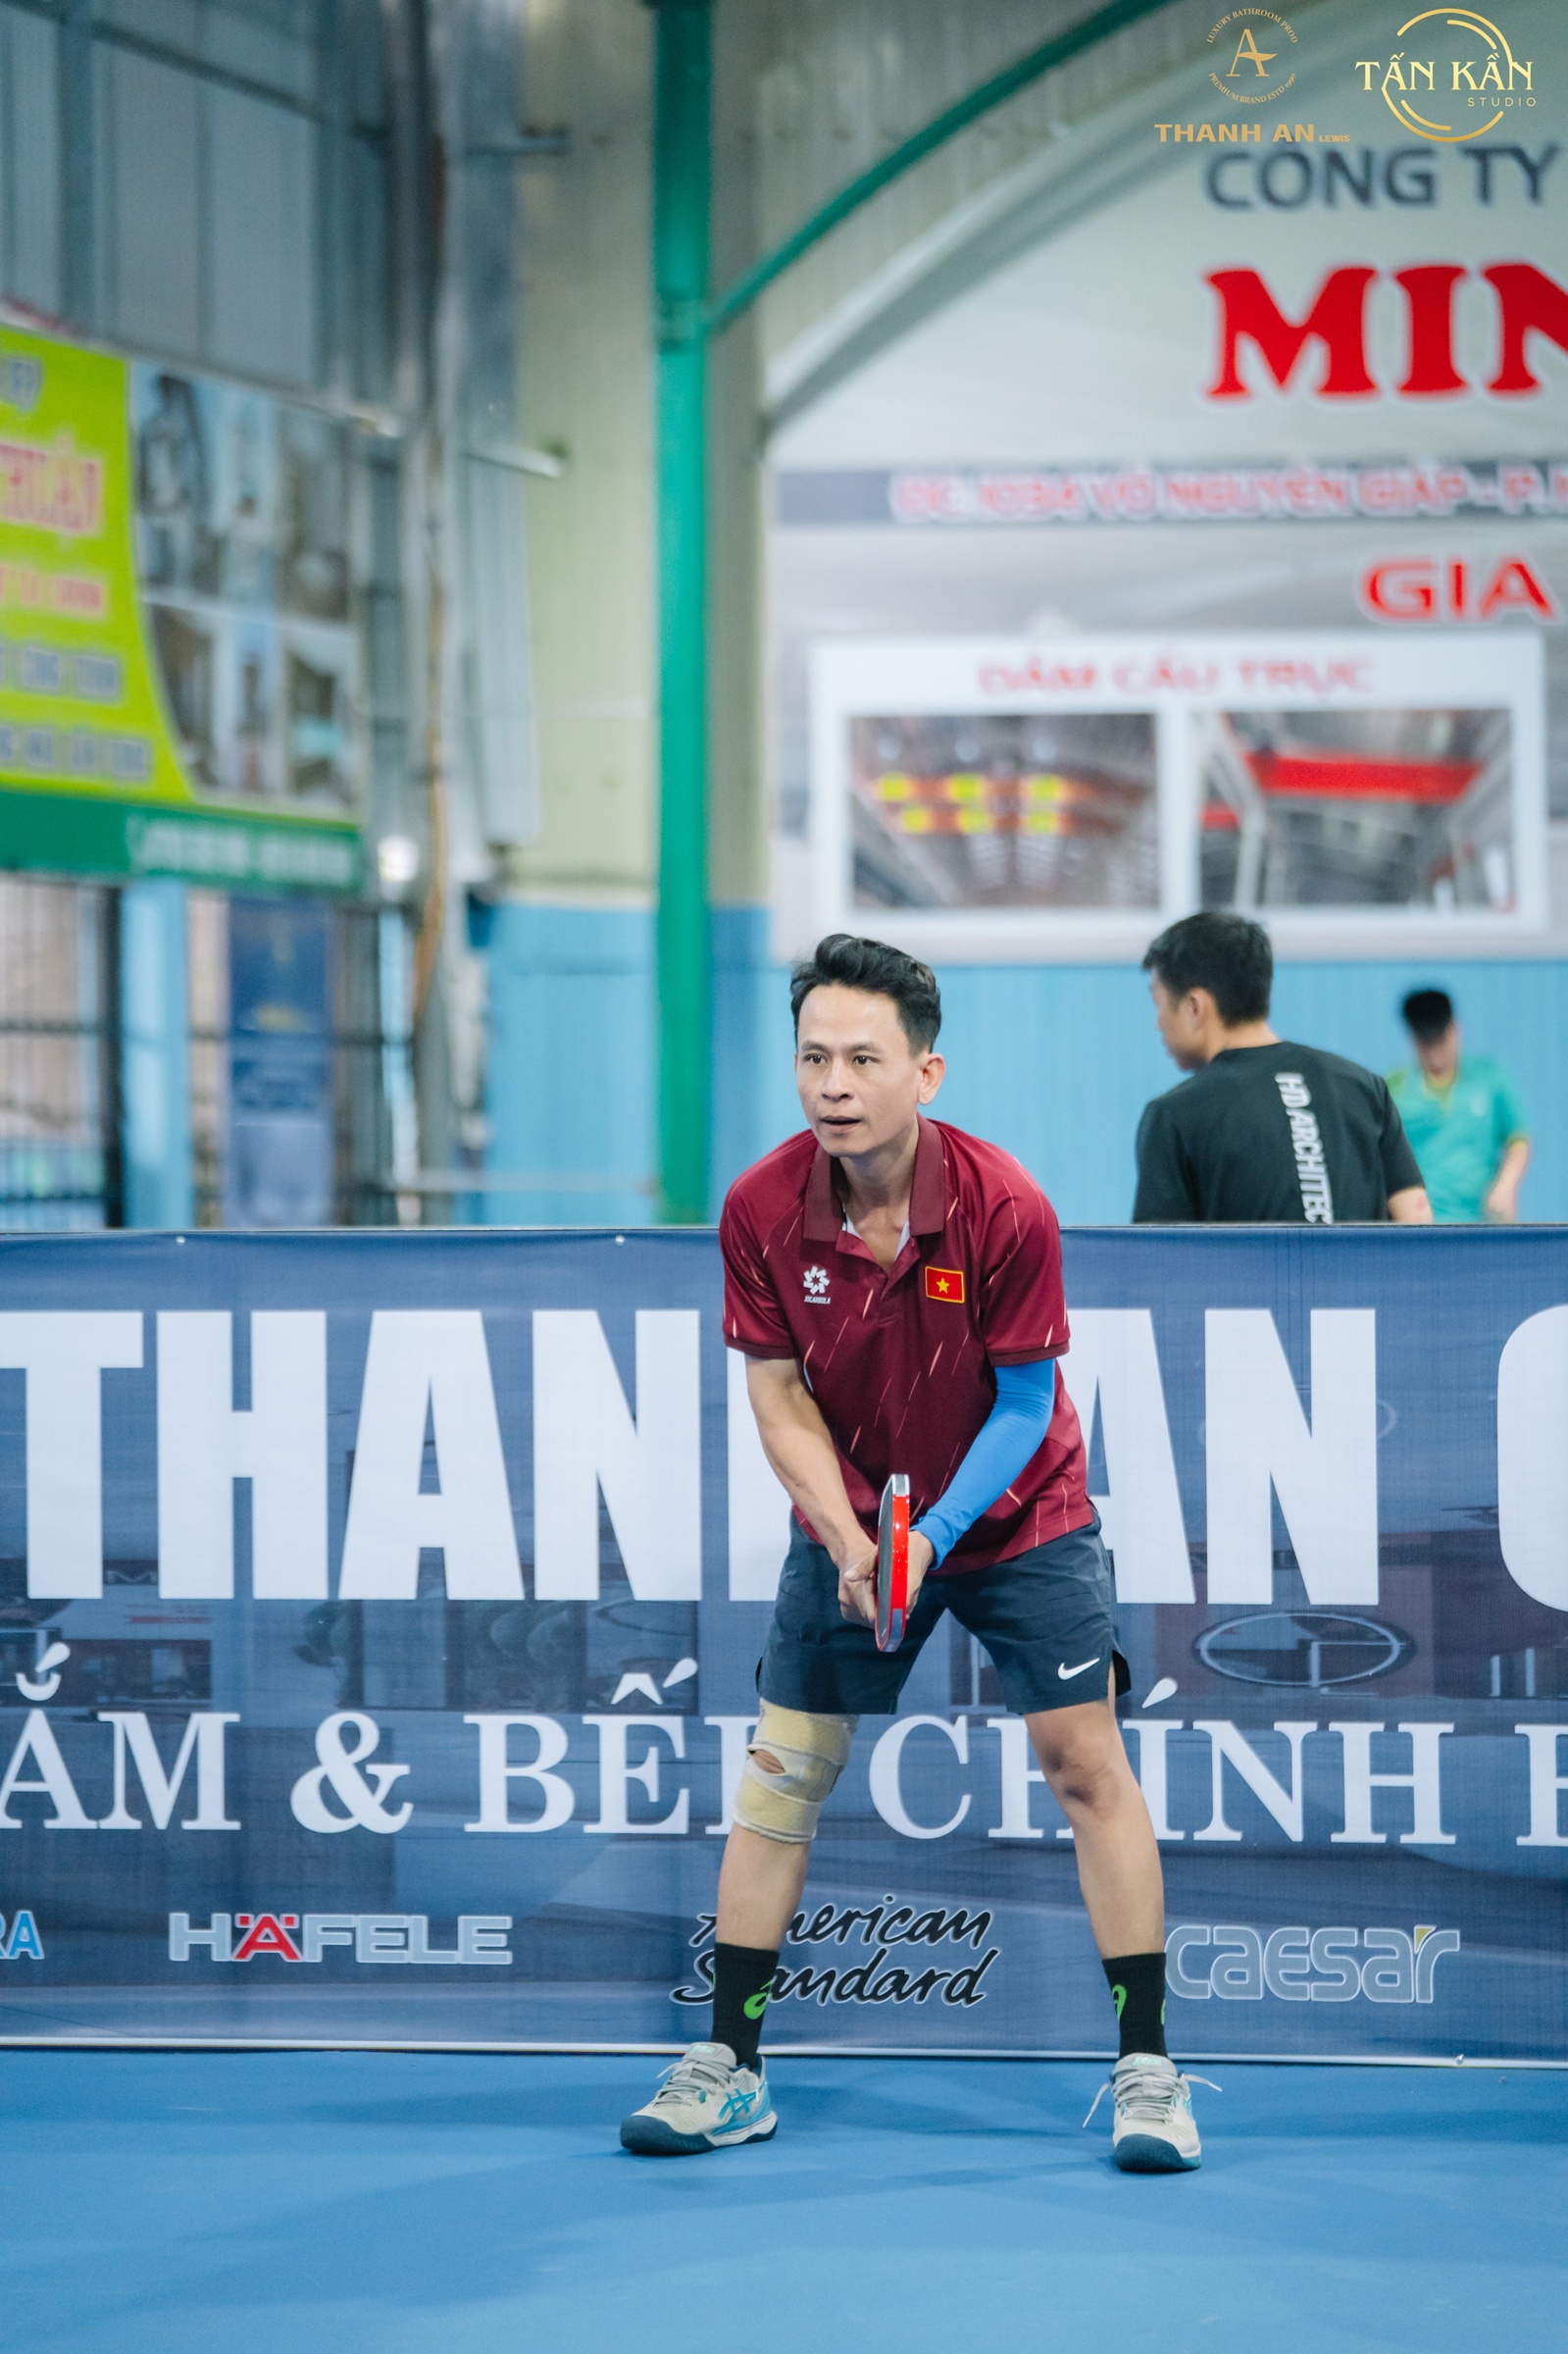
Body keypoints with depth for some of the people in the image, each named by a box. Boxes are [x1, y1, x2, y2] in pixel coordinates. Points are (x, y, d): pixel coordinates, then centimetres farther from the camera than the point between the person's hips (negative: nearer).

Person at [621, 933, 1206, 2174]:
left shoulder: (1005, 1209, -24)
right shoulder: (761, 1210, -17)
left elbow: (1025, 1403, -16)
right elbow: (781, 1398, -9)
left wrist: (936, 1533, -27)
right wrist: (848, 1541, -21)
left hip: (1017, 1516, -2)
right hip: (850, 1523, 2)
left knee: (1085, 1759, -8)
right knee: (782, 1770, 1)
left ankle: (1148, 2068, -1)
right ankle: (730, 2067, 10)